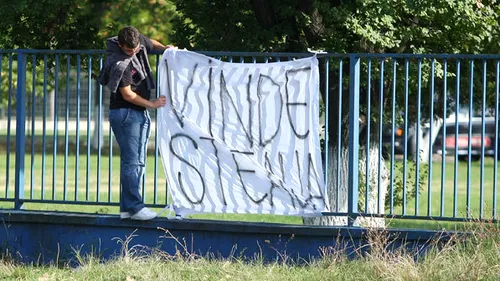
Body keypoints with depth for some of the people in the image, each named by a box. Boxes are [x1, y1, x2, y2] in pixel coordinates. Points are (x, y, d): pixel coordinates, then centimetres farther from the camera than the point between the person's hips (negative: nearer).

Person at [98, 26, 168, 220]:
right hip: (125, 113, -9)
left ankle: (127, 208, 11)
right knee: (131, 161, -12)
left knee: (138, 162, 9)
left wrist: (165, 48, 9)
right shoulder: (119, 64, -22)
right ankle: (134, 207, -12)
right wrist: (152, 104, -8)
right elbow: (128, 95, -18)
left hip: (140, 113, 9)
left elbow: (151, 43, 28)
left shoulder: (140, 42, 1)